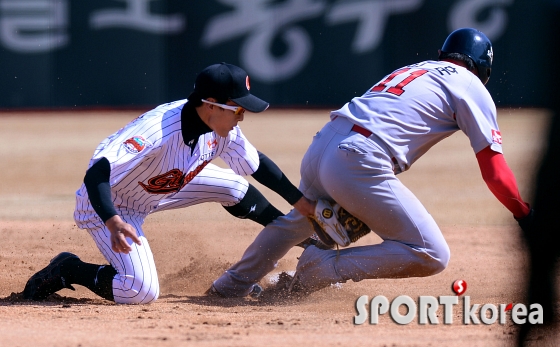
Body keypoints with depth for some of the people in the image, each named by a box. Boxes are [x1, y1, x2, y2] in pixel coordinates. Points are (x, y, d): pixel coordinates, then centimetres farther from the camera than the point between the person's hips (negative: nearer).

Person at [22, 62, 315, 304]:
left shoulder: (223, 130, -15)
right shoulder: (156, 132, -39)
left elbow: (258, 164, 4)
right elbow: (96, 175, -44)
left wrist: (299, 201, 4)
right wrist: (113, 223, -58)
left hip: (157, 189, 8)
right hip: (108, 204, -8)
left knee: (234, 187, 6)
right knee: (142, 291, -23)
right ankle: (67, 270, -3)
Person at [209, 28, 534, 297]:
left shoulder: (413, 69, 29)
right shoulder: (472, 87, 7)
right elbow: (493, 168, -1)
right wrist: (526, 216, 6)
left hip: (321, 145, 8)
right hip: (359, 162, -8)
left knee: (300, 220, 38)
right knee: (432, 256, -4)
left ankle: (233, 284, 45)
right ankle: (324, 268, -8)